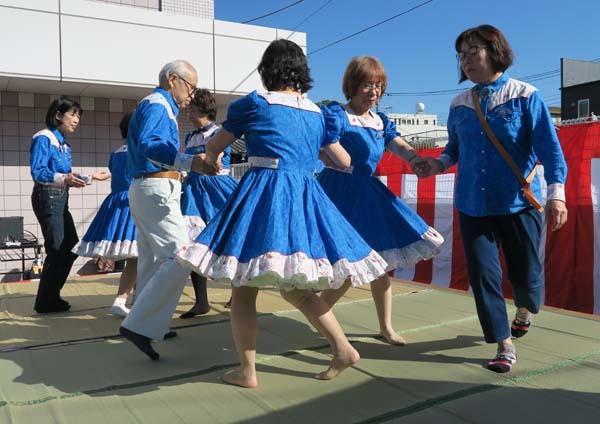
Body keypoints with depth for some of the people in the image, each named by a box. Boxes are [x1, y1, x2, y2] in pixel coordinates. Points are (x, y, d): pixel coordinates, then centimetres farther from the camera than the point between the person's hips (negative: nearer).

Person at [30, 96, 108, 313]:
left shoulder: (64, 143, 15)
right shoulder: (44, 138, -10)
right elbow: (37, 173, -20)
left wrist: (89, 177, 23)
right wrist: (64, 179, -35)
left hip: (60, 199, 9)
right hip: (47, 198, -9)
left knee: (71, 247, 12)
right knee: (57, 250, -6)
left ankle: (51, 296, 23)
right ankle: (45, 302, 8)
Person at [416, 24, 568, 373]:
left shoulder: (525, 96, -5)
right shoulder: (459, 105, 6)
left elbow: (549, 147, -9)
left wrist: (556, 193, -18)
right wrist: (438, 164, -6)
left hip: (518, 202, -2)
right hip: (472, 204, 3)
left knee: (525, 273, 8)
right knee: (483, 273, -2)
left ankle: (525, 309, 45)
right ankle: (505, 345, 14)